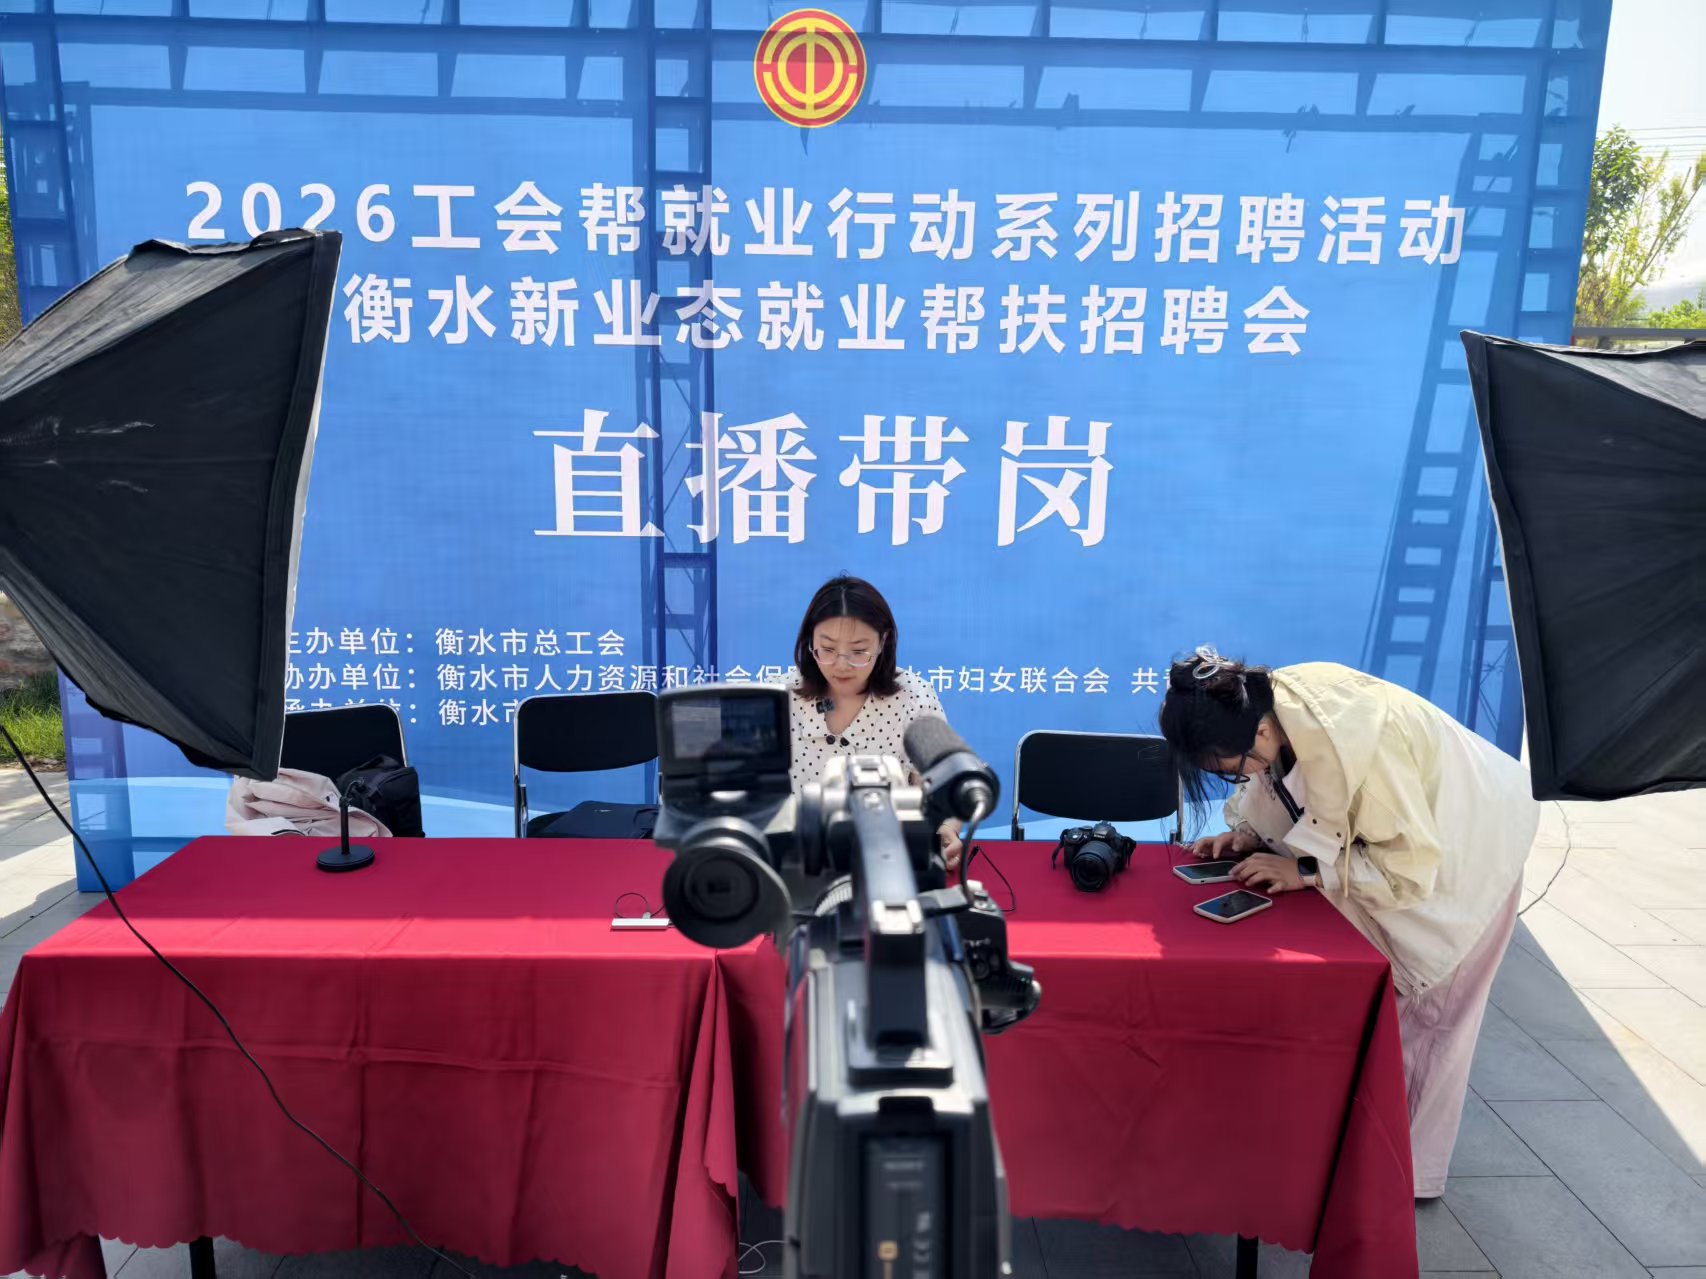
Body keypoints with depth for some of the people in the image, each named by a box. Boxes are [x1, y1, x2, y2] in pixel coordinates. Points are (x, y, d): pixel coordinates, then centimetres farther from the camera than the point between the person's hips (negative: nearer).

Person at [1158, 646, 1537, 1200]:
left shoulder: (1351, 742, -43)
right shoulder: (1268, 705, -20)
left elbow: (1409, 865, -32)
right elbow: (1279, 783, 0)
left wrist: (1306, 871, -30)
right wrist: (1247, 834, -17)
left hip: (1468, 846, -7)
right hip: (1402, 826, 7)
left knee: (1428, 1009, 5)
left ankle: (1413, 1171, 22)